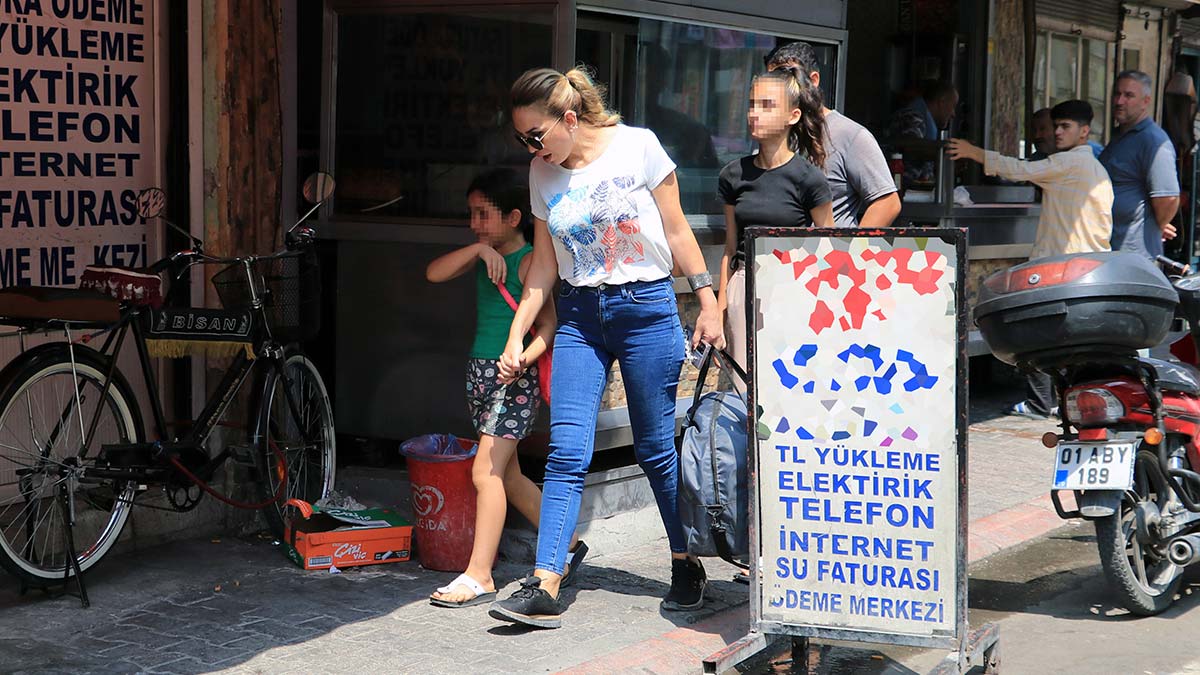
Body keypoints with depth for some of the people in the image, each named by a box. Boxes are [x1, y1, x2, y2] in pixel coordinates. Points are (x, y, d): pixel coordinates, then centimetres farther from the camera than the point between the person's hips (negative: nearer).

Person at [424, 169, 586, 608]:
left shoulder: (528, 261, -10)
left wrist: (524, 357, -32)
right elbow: (434, 274, 1)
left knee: (487, 473, -11)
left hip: (512, 376, -9)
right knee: (507, 475, 14)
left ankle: (479, 576, -8)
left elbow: (548, 322, -16)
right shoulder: (484, 256, 12)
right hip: (479, 371, 9)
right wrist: (478, 249, -10)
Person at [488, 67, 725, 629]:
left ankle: (686, 566, 21)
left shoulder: (637, 146, -6)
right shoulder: (543, 172, 7)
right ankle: (544, 588, -12)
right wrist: (516, 336, 8)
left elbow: (677, 233, 0)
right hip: (579, 314, 4)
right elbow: (544, 262, 12)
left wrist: (708, 304, -3)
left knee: (656, 447, 3)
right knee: (566, 451, -7)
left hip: (646, 308, -3)